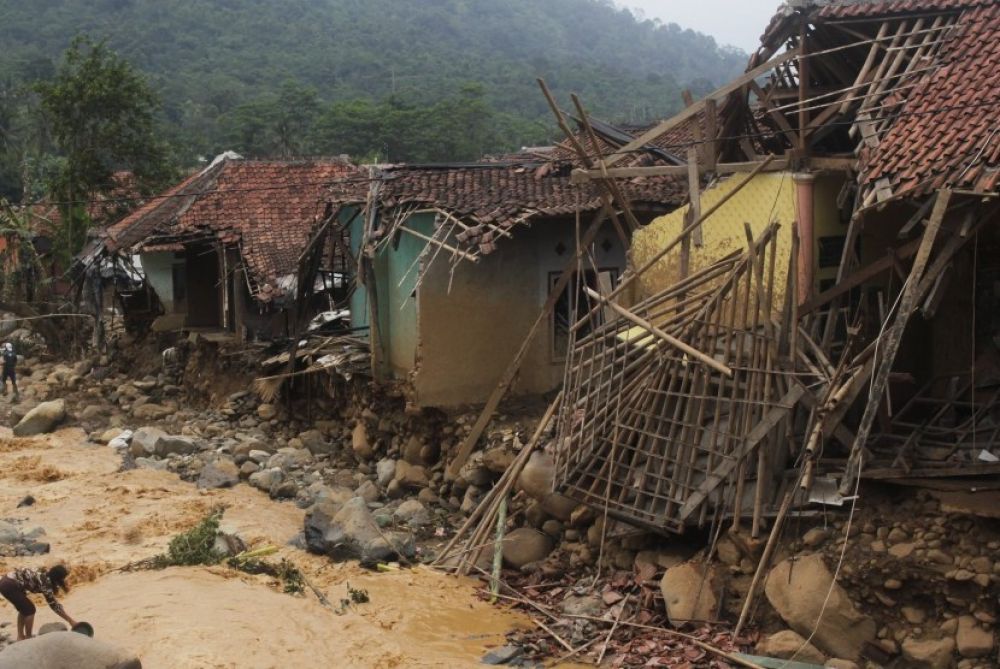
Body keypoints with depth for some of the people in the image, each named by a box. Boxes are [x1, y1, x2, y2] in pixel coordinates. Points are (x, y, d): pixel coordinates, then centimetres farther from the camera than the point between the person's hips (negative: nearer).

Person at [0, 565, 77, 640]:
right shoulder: (45, 582, -18)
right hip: (10, 586, -9)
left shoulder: (45, 574, 7)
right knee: (29, 610, 1)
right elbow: (54, 605, -17)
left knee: (24, 609, 20)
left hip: (7, 582, 9)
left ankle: (20, 636, 26)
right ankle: (28, 638, 10)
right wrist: (70, 621, -14)